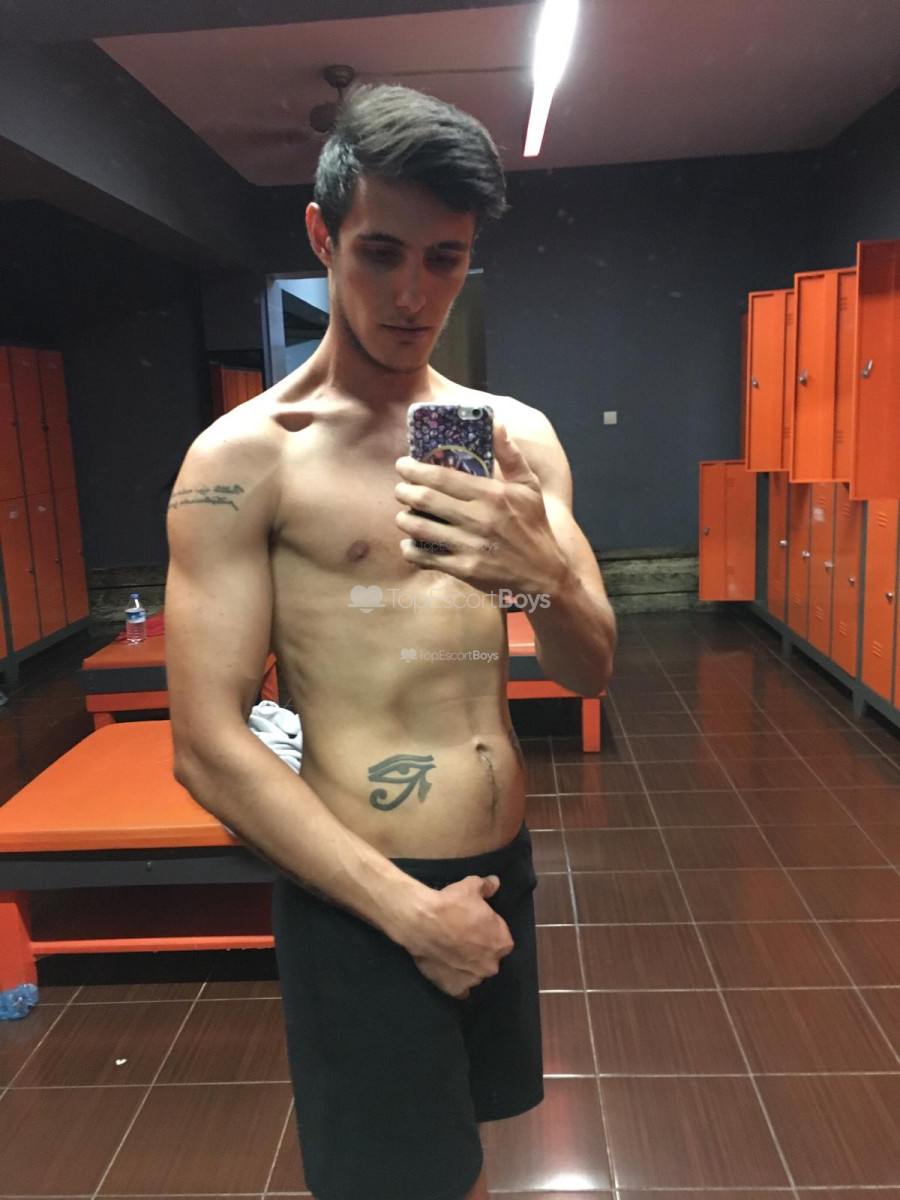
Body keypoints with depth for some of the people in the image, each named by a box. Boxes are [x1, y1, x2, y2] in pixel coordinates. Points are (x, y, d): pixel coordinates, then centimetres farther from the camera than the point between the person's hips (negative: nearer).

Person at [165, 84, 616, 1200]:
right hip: (359, 898, -4)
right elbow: (208, 748, -15)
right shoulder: (244, 457, -13)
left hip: (503, 870, 5)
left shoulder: (517, 434, 1)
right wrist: (411, 908, -14)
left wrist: (548, 574, -22)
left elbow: (589, 672, 0)